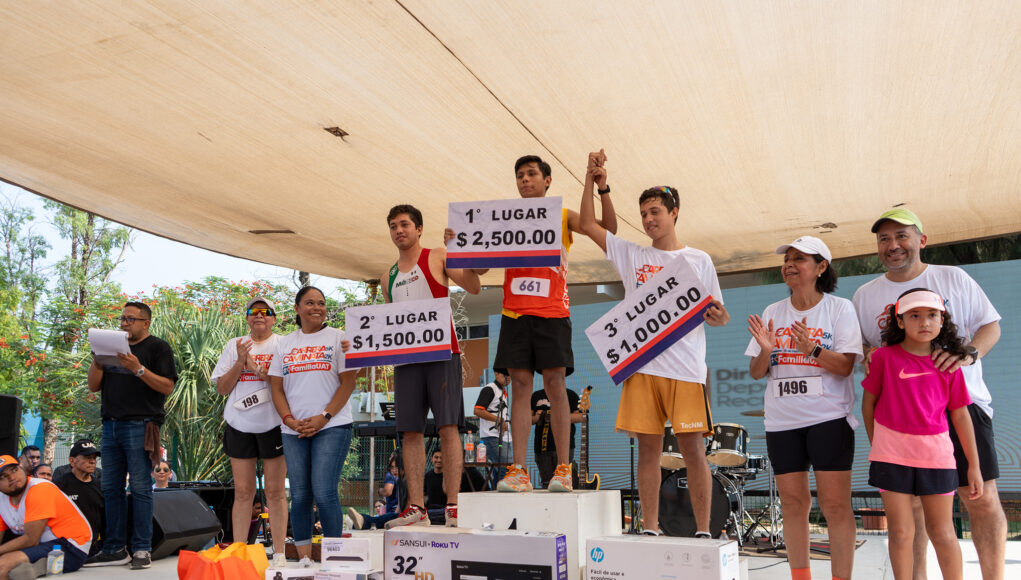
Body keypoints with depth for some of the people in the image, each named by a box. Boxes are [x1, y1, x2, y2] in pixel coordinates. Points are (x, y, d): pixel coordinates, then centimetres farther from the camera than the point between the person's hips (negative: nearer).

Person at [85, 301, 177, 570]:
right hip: (111, 424, 6)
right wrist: (97, 359, 0)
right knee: (111, 487, 7)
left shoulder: (158, 348, 2)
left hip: (140, 424, -6)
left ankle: (142, 549, -2)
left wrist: (139, 369, -18)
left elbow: (167, 386, -8)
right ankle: (115, 549, 14)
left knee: (140, 487, -6)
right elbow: (93, 386, 16)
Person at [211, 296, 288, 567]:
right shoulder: (234, 346, 12)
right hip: (240, 425, 3)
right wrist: (240, 362, -6)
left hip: (273, 425, -2)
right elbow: (222, 388, 7)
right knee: (243, 491, 6)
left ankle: (279, 553, 8)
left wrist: (259, 370, -15)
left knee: (275, 491, 1)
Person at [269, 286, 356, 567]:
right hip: (293, 430, 4)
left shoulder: (337, 338, 3)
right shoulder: (284, 344, 14)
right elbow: (277, 387, 11)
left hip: (332, 426, -4)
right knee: (299, 496, 5)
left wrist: (323, 417, -12)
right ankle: (304, 560, 13)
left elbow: (348, 382, -3)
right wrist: (289, 419, -5)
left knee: (324, 493, -11)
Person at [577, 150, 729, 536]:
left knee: (692, 447, -2)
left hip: (686, 369, -2)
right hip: (642, 366, 2)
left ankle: (703, 531, 7)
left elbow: (720, 316, 11)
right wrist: (593, 182, 6)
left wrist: (716, 316, -12)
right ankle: (650, 530, 12)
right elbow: (588, 225, 12)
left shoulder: (698, 260, 10)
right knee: (648, 447, 4)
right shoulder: (631, 255, 14)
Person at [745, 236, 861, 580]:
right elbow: (756, 373, 9)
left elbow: (845, 366, -9)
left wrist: (811, 348, -25)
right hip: (781, 421, 4)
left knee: (835, 504, -6)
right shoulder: (772, 313, 10)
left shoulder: (840, 308, 0)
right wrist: (765, 351, -12)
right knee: (793, 503, 7)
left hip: (828, 418, -3)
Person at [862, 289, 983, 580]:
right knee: (900, 533, 5)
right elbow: (868, 401, 5)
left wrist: (974, 465, 8)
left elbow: (960, 416, 7)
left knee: (942, 534, 10)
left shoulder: (948, 365, 3)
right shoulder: (885, 356, -2)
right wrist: (876, 445, 7)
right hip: (893, 454, -1)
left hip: (936, 453, 1)